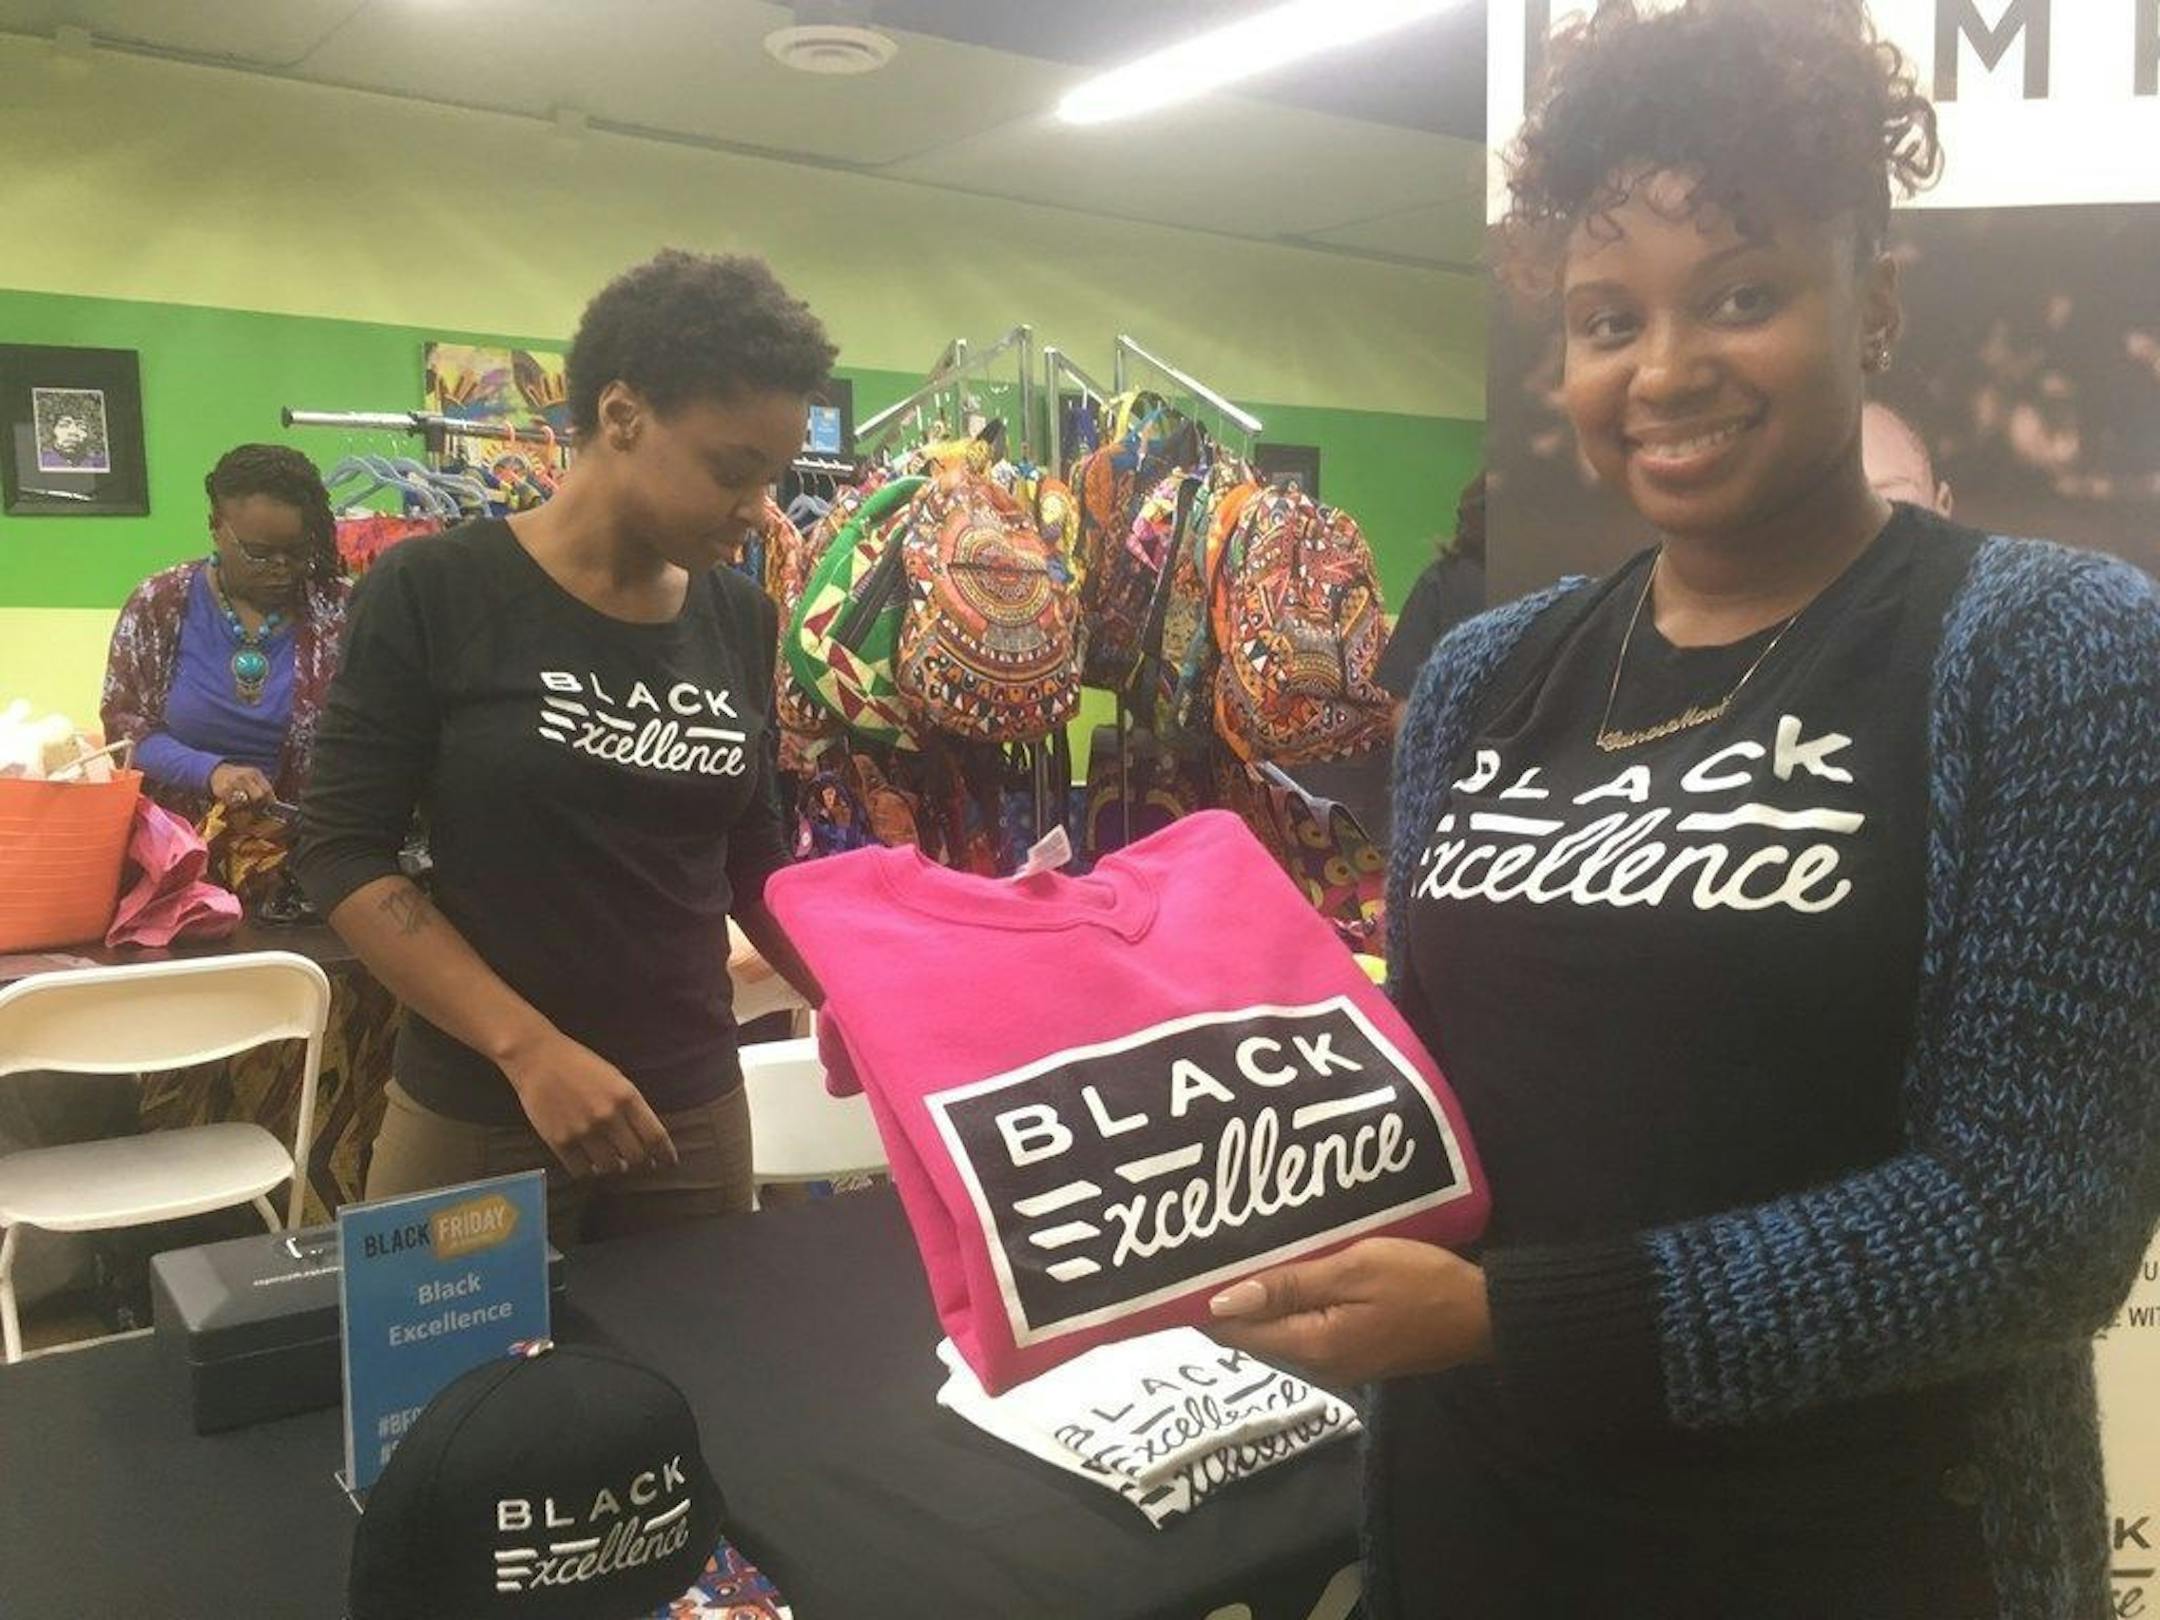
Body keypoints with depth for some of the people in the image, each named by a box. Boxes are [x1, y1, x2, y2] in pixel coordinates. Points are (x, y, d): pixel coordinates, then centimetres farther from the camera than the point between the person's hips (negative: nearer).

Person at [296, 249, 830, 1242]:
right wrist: (529, 1048, -20)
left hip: (694, 1106, 4)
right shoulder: (432, 591, -10)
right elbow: (340, 853, -11)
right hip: (473, 1111, -4)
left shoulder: (740, 620, 2)